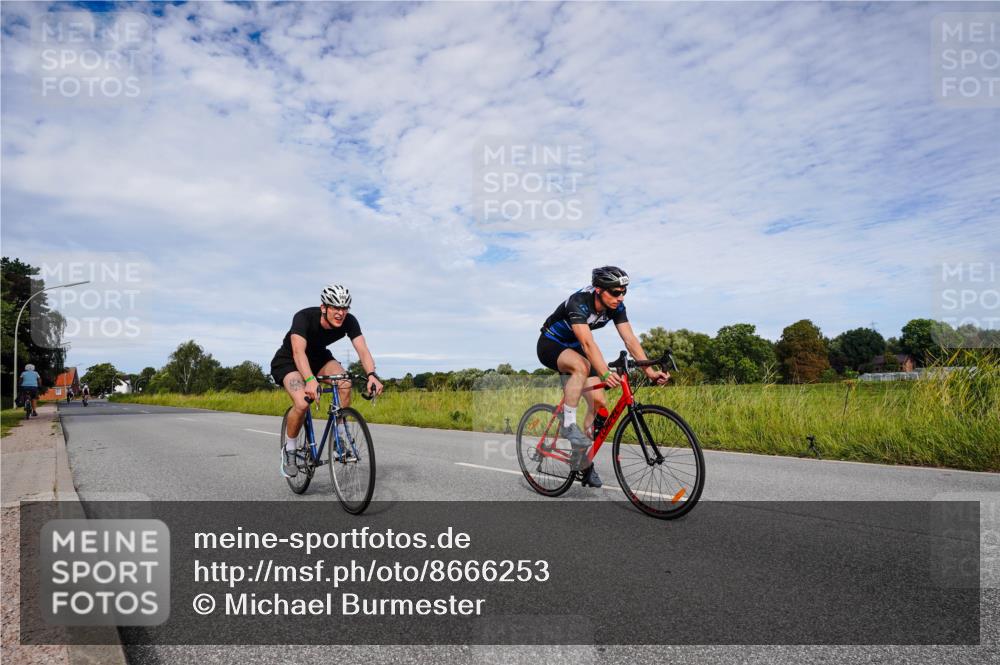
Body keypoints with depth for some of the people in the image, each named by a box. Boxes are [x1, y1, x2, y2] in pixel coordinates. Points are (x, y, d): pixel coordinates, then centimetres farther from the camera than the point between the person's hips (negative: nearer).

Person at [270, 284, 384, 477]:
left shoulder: (349, 321, -22)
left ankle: (340, 435, -8)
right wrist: (310, 380, -63)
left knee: (345, 383, -27)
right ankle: (289, 450, -3)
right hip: (288, 361, -4)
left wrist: (372, 375, -51)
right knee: (302, 403, -30)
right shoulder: (304, 317, -33)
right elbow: (298, 352, -46)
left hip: (319, 357, 4)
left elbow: (362, 349, -31)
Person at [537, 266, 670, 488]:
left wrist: (650, 371, -32)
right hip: (550, 345, -7)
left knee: (599, 402, -6)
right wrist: (605, 373, -57)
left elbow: (630, 340, -21)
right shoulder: (578, 303, -34)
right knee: (581, 365, -40)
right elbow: (587, 343, -45)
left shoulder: (616, 307, -14)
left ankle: (585, 461, 7)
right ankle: (568, 425, -26)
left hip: (573, 348, 7)